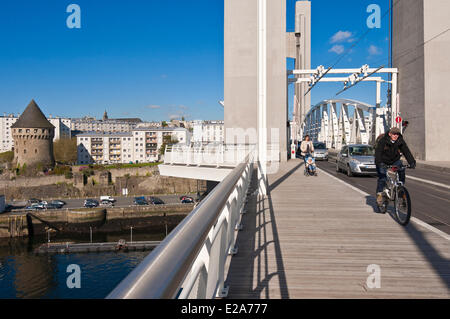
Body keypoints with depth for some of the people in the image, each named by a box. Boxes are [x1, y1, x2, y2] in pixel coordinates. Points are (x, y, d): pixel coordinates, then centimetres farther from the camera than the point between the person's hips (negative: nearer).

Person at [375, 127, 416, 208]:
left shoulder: (401, 141, -12)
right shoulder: (382, 141, -23)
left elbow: (406, 152, -19)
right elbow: (378, 152, -33)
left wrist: (412, 162, -33)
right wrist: (379, 163, -49)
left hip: (395, 160, 4)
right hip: (383, 161, -3)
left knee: (401, 171, -22)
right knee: (382, 177, -19)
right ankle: (379, 194, -5)